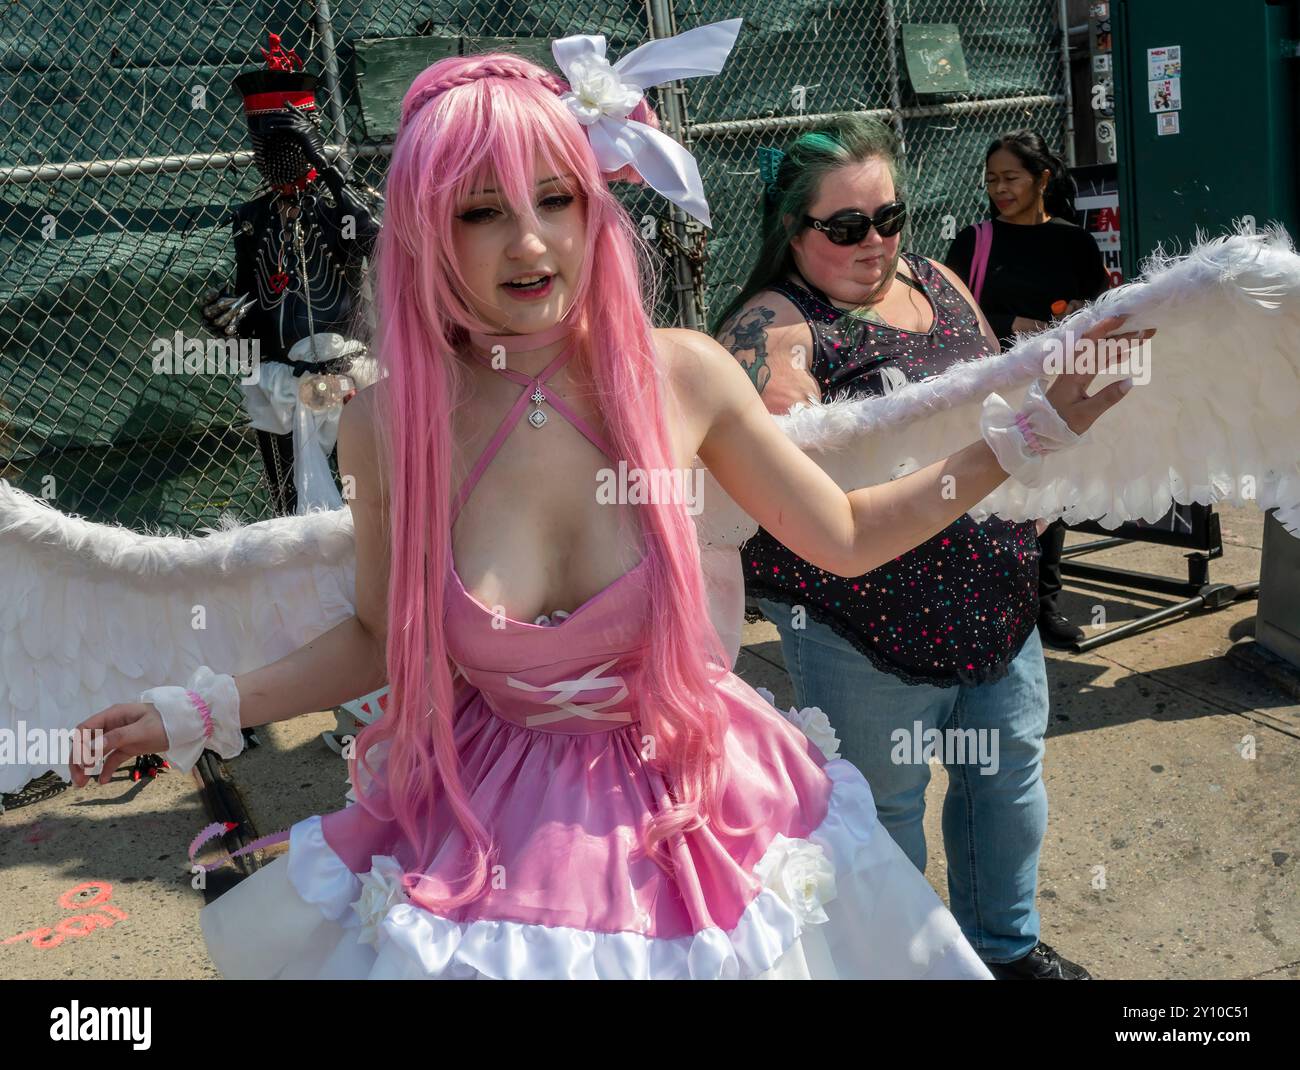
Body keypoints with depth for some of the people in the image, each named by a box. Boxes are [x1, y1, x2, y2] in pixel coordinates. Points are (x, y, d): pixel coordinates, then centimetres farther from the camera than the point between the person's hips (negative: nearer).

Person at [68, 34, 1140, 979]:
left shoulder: (680, 374, -15)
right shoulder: (388, 425, -15)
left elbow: (847, 536, -2)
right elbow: (383, 637, 1)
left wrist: (1033, 429, -3)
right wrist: (201, 710, -4)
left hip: (688, 807, 1)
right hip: (486, 831, 0)